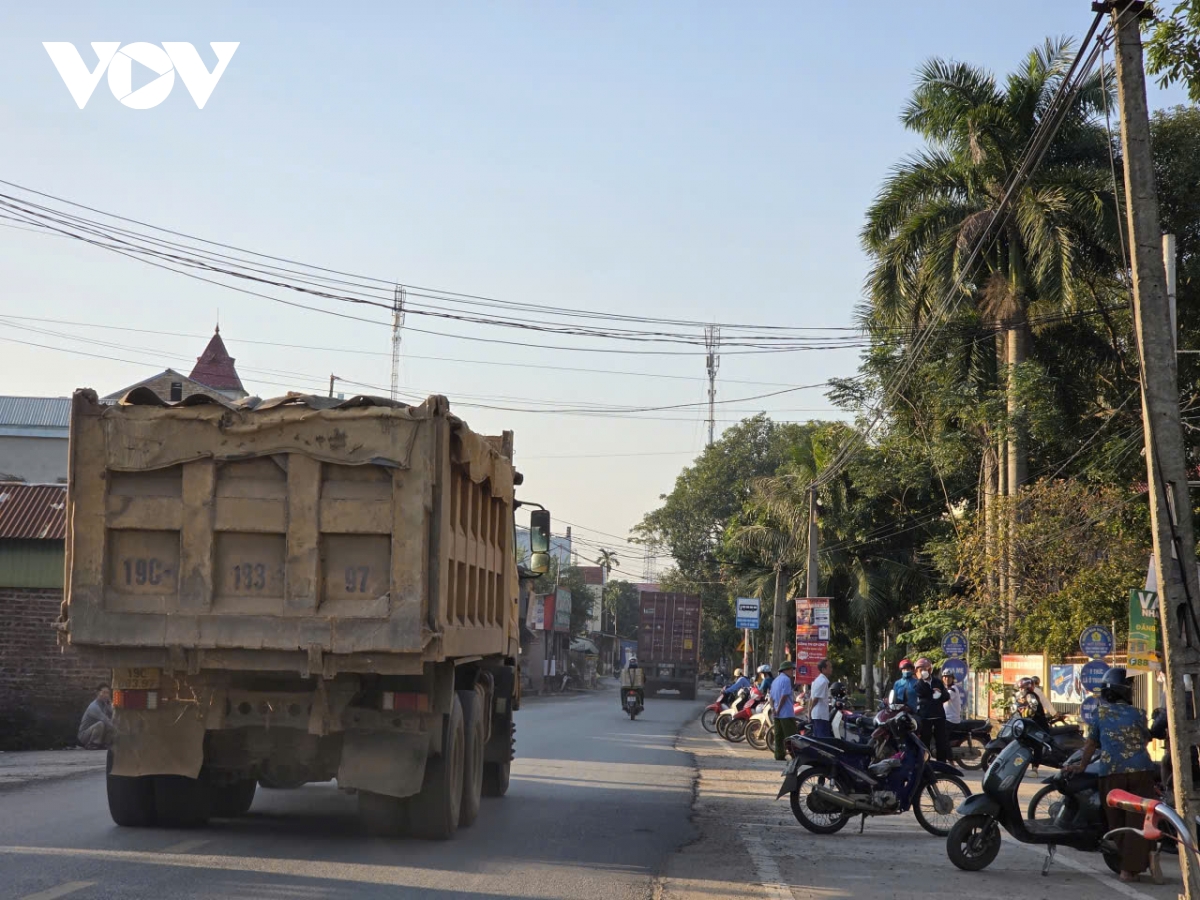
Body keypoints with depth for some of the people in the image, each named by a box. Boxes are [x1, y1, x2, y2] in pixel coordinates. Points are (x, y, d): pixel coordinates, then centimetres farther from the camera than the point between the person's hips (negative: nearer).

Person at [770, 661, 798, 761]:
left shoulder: (775, 680, 18)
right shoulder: (786, 679, -11)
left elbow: (772, 697, 14)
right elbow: (784, 696, -18)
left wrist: (773, 707, 1)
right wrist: (778, 709, -13)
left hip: (777, 714, 9)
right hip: (787, 713, -9)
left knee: (779, 736, 8)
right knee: (791, 735, -7)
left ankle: (779, 755, 7)